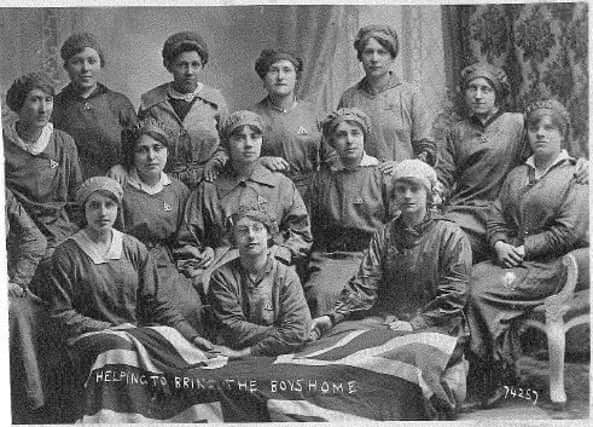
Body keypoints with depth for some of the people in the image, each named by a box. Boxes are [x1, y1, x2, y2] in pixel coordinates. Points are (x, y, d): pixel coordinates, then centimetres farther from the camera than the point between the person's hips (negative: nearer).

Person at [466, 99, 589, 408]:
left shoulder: (576, 175, -1)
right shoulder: (517, 175, 20)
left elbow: (567, 232, -12)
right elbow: (497, 215, 14)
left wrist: (523, 249, -14)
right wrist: (500, 244, -7)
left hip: (555, 265, -6)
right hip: (515, 259, 7)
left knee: (484, 292, -25)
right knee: (472, 277, -20)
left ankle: (502, 374, -11)